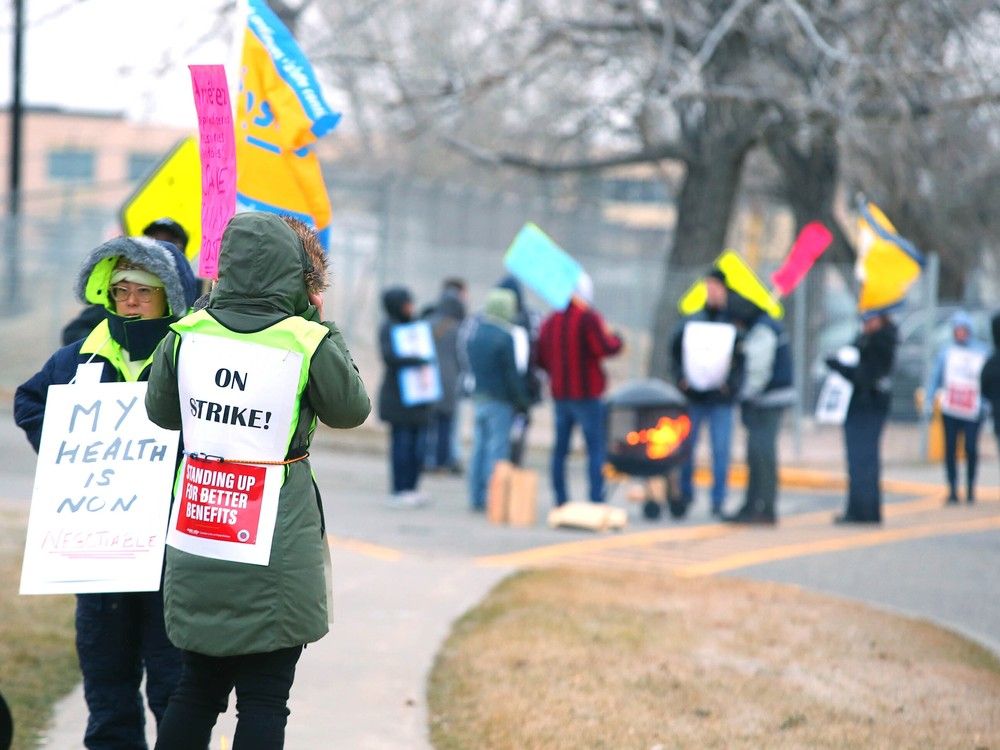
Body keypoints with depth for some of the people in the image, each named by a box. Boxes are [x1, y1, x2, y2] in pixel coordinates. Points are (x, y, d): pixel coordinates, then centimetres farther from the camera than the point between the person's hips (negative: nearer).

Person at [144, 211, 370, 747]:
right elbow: (351, 410, 6)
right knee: (264, 702, 4)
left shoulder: (187, 334, -1)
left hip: (196, 542, 4)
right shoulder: (310, 343, -11)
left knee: (196, 688, 17)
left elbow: (161, 412, 14)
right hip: (275, 549, -4)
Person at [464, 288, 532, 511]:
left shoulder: (474, 333, 7)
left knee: (479, 448, 12)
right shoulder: (505, 337, -15)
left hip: (478, 398, 7)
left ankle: (476, 497, 13)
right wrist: (523, 399, -7)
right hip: (500, 400, -7)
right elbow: (512, 373, -14)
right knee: (498, 449, -4)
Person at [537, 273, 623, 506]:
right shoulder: (588, 318, -12)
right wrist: (615, 338, 1)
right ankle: (596, 499, -11)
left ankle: (560, 499, 10)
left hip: (559, 393, 6)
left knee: (560, 448, 11)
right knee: (597, 447, -4)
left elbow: (540, 358, 11)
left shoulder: (550, 321, 8)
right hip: (586, 394, -6)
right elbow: (605, 348, -19)